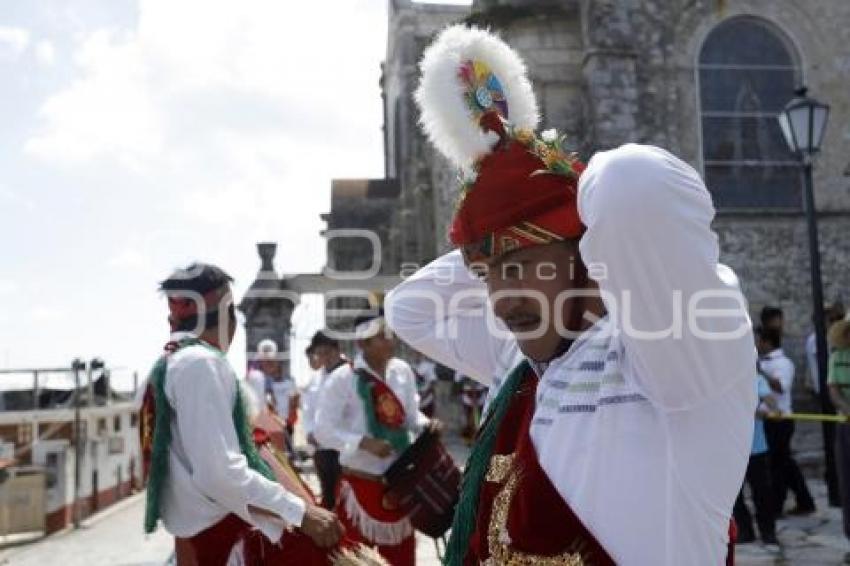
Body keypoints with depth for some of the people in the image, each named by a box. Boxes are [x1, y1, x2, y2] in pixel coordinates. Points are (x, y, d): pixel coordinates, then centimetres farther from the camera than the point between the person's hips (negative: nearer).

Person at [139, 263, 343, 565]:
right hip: (229, 533, -10)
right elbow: (219, 473, -25)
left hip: (203, 540, 10)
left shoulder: (167, 365, 16)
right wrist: (301, 512, -24)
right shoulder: (200, 362, -15)